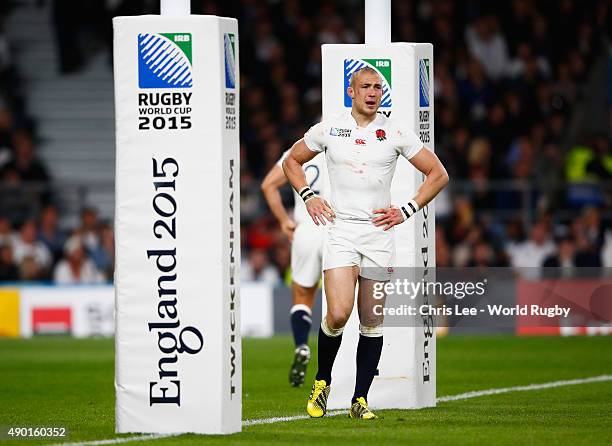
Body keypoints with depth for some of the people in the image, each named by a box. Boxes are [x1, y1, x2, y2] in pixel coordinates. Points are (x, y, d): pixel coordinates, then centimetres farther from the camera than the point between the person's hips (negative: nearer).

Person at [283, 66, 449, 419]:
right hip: (340, 230, -1)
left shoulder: (395, 132, 3)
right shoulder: (328, 130, 4)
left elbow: (438, 175, 8)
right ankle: (322, 383, 7)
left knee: (372, 321, 2)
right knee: (338, 314, -16)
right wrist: (308, 197, 6)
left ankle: (360, 400, 10)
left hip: (379, 232, 1)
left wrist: (407, 211, 0)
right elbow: (292, 161, 20)